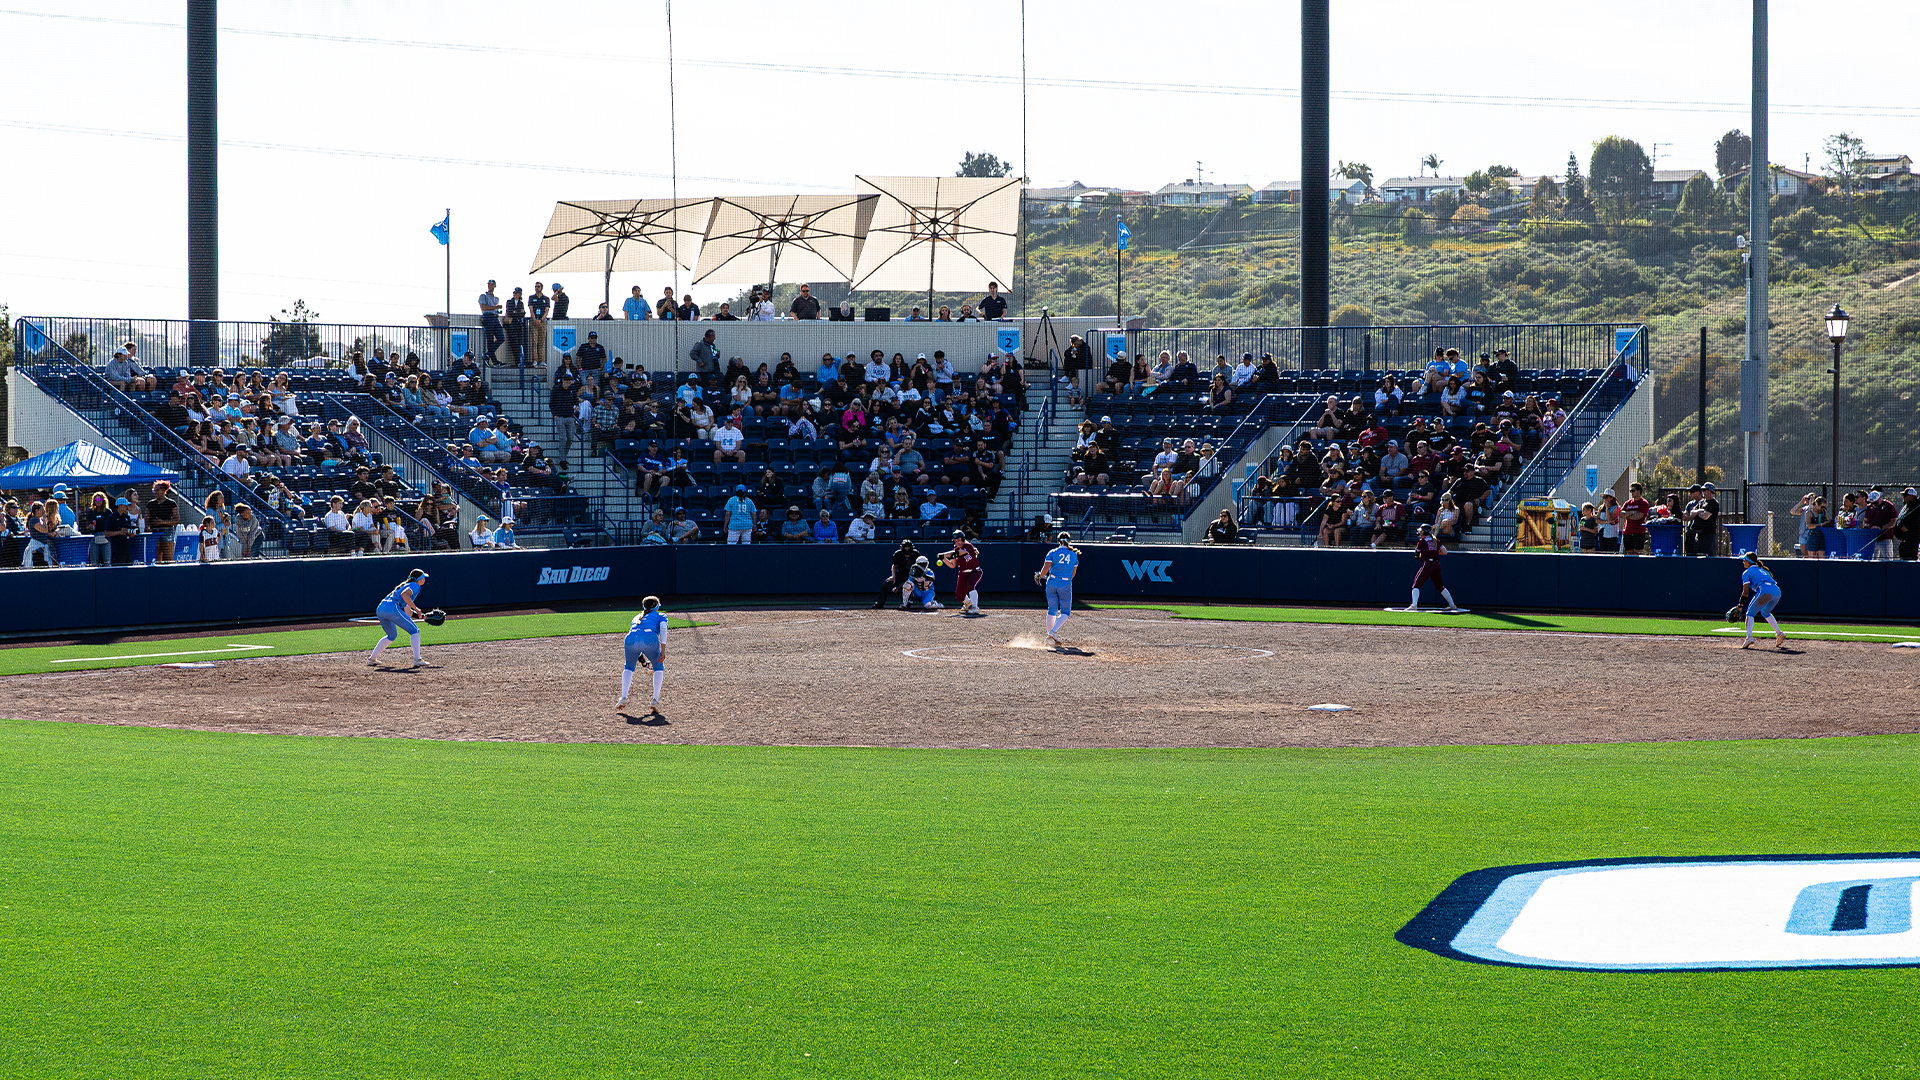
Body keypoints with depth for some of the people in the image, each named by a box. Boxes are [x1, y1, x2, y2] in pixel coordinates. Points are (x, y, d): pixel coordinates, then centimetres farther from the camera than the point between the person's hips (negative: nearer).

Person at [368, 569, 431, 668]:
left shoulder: (407, 585, 33)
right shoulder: (415, 586, 5)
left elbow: (407, 612, 33)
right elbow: (404, 595, -18)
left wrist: (423, 616, 28)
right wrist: (416, 609, -12)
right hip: (392, 608, -9)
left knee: (392, 636, 29)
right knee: (414, 631, -2)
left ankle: (372, 659, 26)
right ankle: (417, 660, -12)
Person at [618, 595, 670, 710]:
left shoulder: (637, 617, 39)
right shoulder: (660, 616, 27)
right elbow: (663, 628, 6)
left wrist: (641, 657, 52)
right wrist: (663, 650, -3)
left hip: (631, 639, 3)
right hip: (650, 638, -3)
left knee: (629, 667, 29)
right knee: (659, 668, 21)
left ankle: (623, 697, 14)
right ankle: (655, 699, 9)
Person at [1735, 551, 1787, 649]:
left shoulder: (1747, 572, 13)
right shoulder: (1762, 569, 34)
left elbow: (1745, 592, 5)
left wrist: (1740, 605, 12)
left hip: (1765, 591, -7)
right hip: (1777, 591, 7)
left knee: (1750, 613, 1)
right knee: (1765, 612, 30)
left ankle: (1749, 637, -19)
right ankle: (1779, 634, 22)